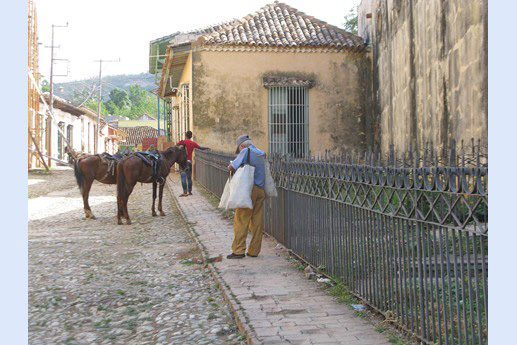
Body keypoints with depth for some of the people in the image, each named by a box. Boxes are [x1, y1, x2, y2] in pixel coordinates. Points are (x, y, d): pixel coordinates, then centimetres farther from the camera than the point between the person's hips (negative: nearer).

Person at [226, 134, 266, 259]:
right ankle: (254, 251, 10)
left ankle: (238, 250, -3)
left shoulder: (246, 151, -5)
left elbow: (231, 168, -6)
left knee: (241, 220, -2)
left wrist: (231, 166, 15)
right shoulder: (262, 154, 16)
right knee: (257, 222, 7)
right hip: (261, 190, 7)